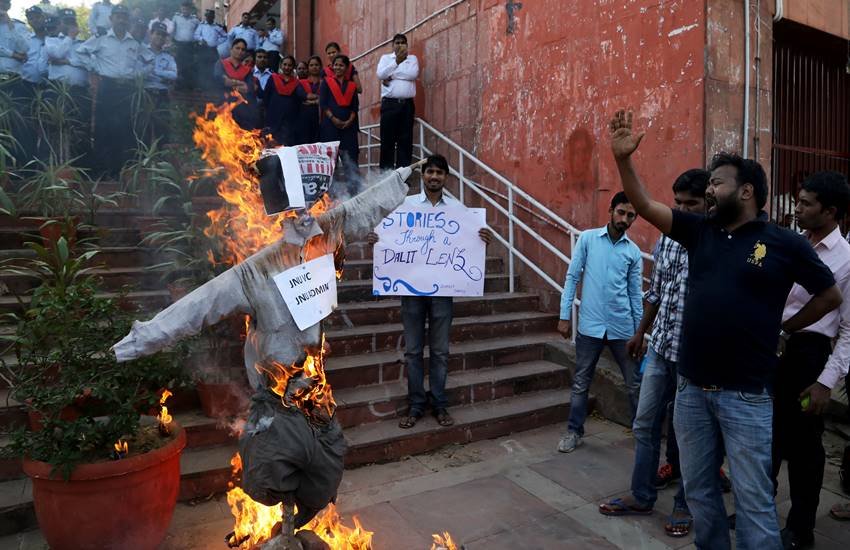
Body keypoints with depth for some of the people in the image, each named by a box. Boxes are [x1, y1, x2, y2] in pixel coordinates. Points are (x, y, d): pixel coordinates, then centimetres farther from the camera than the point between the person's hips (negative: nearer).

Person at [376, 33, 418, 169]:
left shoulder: (412, 58, 13)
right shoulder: (385, 57, 12)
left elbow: (414, 74, -7)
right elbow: (380, 74, -6)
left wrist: (391, 75, -4)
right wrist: (397, 61, -12)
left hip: (407, 104, 1)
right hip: (389, 103, -1)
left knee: (406, 140, 0)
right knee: (387, 139, -2)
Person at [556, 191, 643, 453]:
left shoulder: (634, 252, 5)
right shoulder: (587, 238, -1)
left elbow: (635, 293, 9)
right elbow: (572, 278, -1)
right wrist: (565, 315, -5)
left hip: (622, 328, 2)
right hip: (590, 325, -2)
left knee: (635, 384, 11)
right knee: (581, 383, 8)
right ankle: (574, 431, 22)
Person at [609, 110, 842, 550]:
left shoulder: (785, 243, -4)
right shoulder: (700, 232, 5)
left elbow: (830, 296, 8)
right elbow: (644, 206, 0)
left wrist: (784, 329, 5)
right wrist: (623, 159, -9)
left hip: (746, 395, -4)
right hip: (691, 388, 4)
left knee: (753, 500, 5)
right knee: (698, 491, 17)